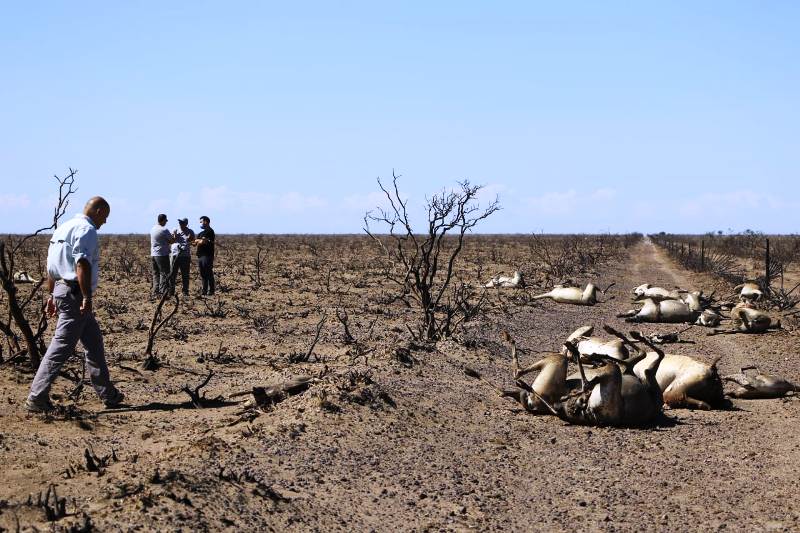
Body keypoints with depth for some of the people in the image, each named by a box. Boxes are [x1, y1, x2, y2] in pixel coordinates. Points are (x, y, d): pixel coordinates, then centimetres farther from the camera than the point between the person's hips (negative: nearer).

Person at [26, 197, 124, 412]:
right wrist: (87, 297, -25)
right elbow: (82, 264, -23)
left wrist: (52, 294, 24)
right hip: (75, 293, -10)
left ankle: (108, 394, 23)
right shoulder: (86, 229, -11)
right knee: (61, 347, -8)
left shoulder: (64, 227, 18)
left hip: (61, 288, 10)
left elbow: (52, 265, 21)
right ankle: (36, 398, -8)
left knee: (94, 342, 17)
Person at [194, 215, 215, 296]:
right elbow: (196, 242, 14)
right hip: (200, 256, 9)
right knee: (203, 274, 10)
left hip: (207, 256, -9)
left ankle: (211, 291, -5)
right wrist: (201, 241, -5)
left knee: (209, 274, -7)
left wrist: (198, 241, 3)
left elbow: (202, 242, -16)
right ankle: (204, 291, 14)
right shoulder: (201, 233, 21)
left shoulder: (209, 231, -8)